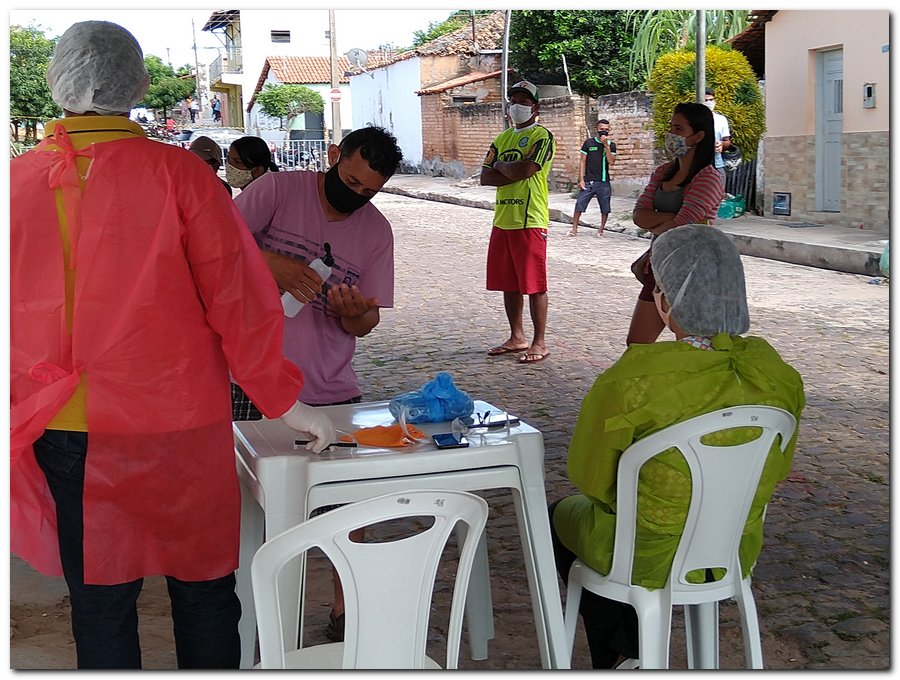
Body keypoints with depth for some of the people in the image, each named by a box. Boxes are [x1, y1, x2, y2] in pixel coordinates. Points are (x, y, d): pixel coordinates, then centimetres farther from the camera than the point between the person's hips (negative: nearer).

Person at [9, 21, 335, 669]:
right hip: (178, 423, -2)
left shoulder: (19, 179, -1)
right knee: (203, 587, 15)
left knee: (99, 599, 13)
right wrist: (284, 400, 1)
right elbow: (235, 296, -9)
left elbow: (15, 314, 7)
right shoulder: (177, 172, -9)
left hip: (66, 437, 2)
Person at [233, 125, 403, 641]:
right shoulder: (278, 190, -5)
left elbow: (365, 325, 7)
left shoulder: (376, 231, 5)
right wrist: (274, 263, -29)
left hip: (332, 392, 3)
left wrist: (354, 312, -17)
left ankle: (345, 613, 24)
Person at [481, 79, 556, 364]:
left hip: (530, 221, -7)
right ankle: (517, 338, 22)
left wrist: (500, 165, 0)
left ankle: (539, 343, 3)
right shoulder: (502, 138, 17)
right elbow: (485, 177, 7)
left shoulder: (542, 136, -4)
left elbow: (524, 169, -19)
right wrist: (514, 173, -8)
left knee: (534, 284, -4)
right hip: (502, 220, 7)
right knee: (508, 284, 11)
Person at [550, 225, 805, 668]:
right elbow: (776, 471, 4)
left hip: (649, 559, -5)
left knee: (562, 515, 28)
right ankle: (629, 655, 39)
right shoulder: (776, 375, -12)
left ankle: (620, 656, 34)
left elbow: (588, 477, -12)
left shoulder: (632, 381, -27)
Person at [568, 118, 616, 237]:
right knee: (579, 204, -5)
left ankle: (601, 230, 18)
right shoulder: (589, 143, 4)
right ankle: (574, 229, 5)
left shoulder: (611, 145, 7)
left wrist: (606, 145, -13)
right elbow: (582, 161, 5)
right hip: (588, 181, -1)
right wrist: (581, 179, -2)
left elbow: (611, 162, -7)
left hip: (604, 182, 1)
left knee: (605, 208, 3)